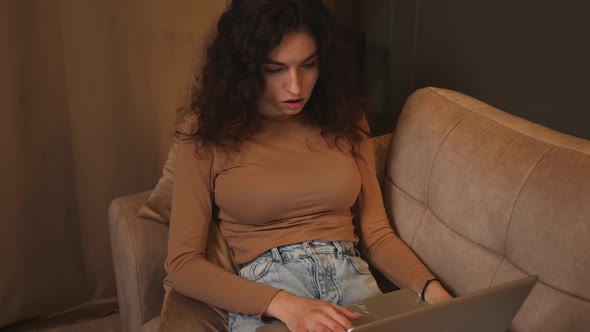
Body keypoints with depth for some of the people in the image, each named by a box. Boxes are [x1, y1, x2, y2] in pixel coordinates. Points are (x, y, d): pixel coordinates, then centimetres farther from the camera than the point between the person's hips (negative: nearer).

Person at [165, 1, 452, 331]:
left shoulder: (345, 118, 10)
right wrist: (282, 304, -17)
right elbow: (183, 263, -3)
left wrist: (429, 287, -8)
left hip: (351, 278, 3)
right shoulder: (208, 132, 0)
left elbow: (376, 233, 11)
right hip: (264, 289, -2)